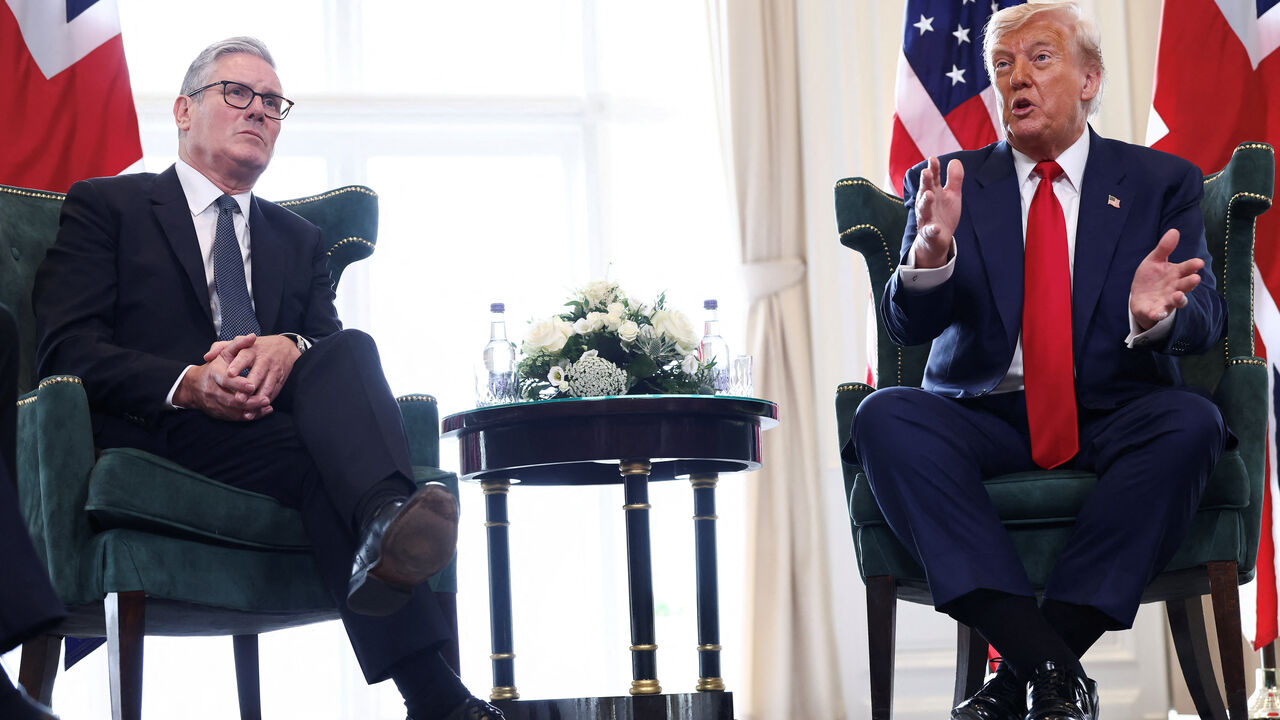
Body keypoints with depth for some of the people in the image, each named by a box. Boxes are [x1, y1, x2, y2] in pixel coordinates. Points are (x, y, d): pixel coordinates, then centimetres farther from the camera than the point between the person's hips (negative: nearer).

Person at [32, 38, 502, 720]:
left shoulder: (298, 239, 31)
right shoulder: (105, 206, 16)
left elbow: (335, 342, 14)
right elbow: (65, 348, 0)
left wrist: (290, 349, -14)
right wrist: (190, 382, -19)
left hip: (280, 429, 4)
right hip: (157, 443, -4)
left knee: (351, 351, -30)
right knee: (314, 453, -34)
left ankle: (389, 523, -58)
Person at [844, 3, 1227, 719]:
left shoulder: (1162, 182, 12)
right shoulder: (947, 184, 13)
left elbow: (1207, 319, 1)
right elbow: (909, 326, 1)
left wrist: (1155, 312, -25)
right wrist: (931, 253, -23)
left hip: (1115, 414, 0)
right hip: (984, 413, 1)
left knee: (1191, 423, -33)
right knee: (886, 417, -30)